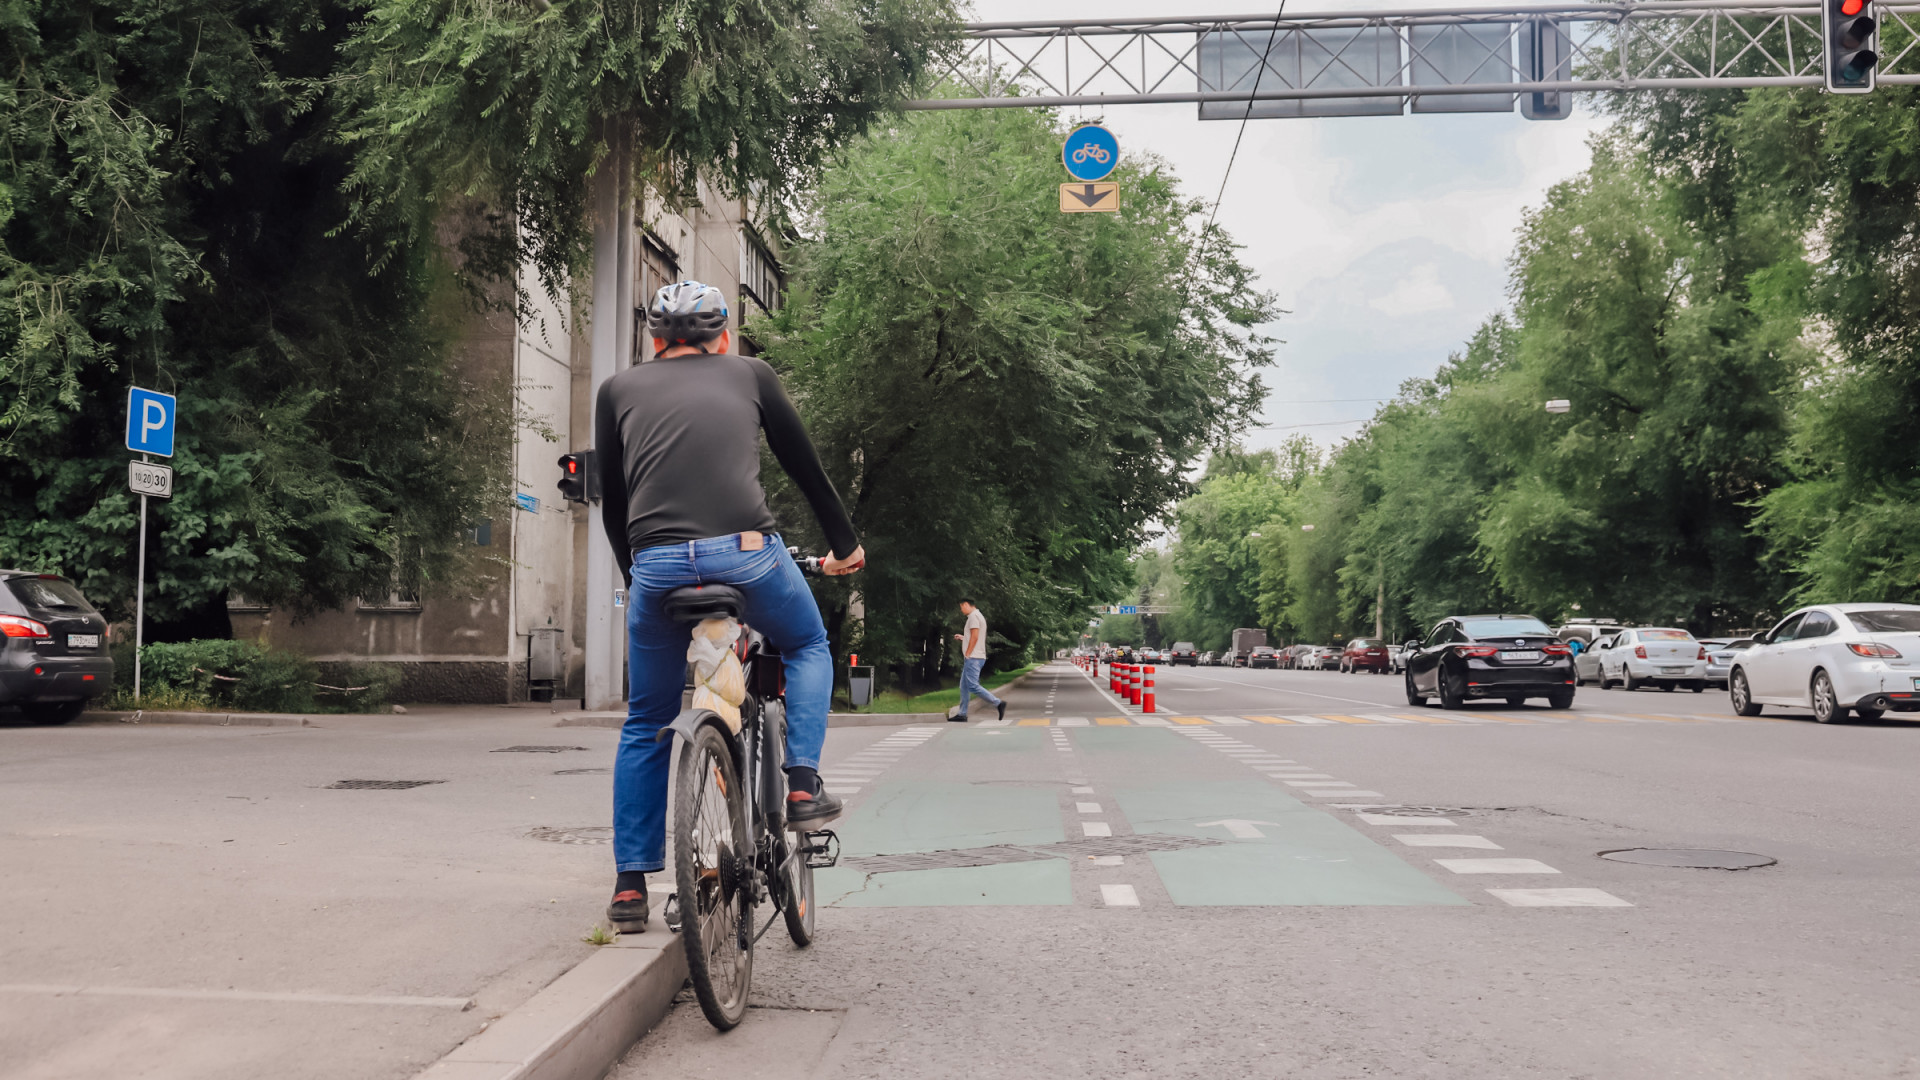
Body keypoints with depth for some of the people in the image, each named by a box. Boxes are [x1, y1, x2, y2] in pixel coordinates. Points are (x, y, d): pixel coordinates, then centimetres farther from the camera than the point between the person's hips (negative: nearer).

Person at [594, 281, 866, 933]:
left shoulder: (620, 391, 20)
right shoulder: (750, 374, 18)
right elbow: (806, 467, 23)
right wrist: (845, 544, 35)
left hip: (658, 565, 2)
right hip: (747, 552, -1)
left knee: (645, 727, 19)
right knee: (808, 647, 30)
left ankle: (630, 885, 19)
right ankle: (802, 784, 14)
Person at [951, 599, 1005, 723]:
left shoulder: (973, 616, -12)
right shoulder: (979, 616, 19)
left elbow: (975, 637, -19)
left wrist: (967, 655, -16)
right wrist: (963, 637, 25)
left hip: (973, 658, -11)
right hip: (974, 658, 11)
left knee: (973, 686, -14)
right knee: (964, 686, 10)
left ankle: (998, 703, -13)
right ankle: (962, 714, 11)